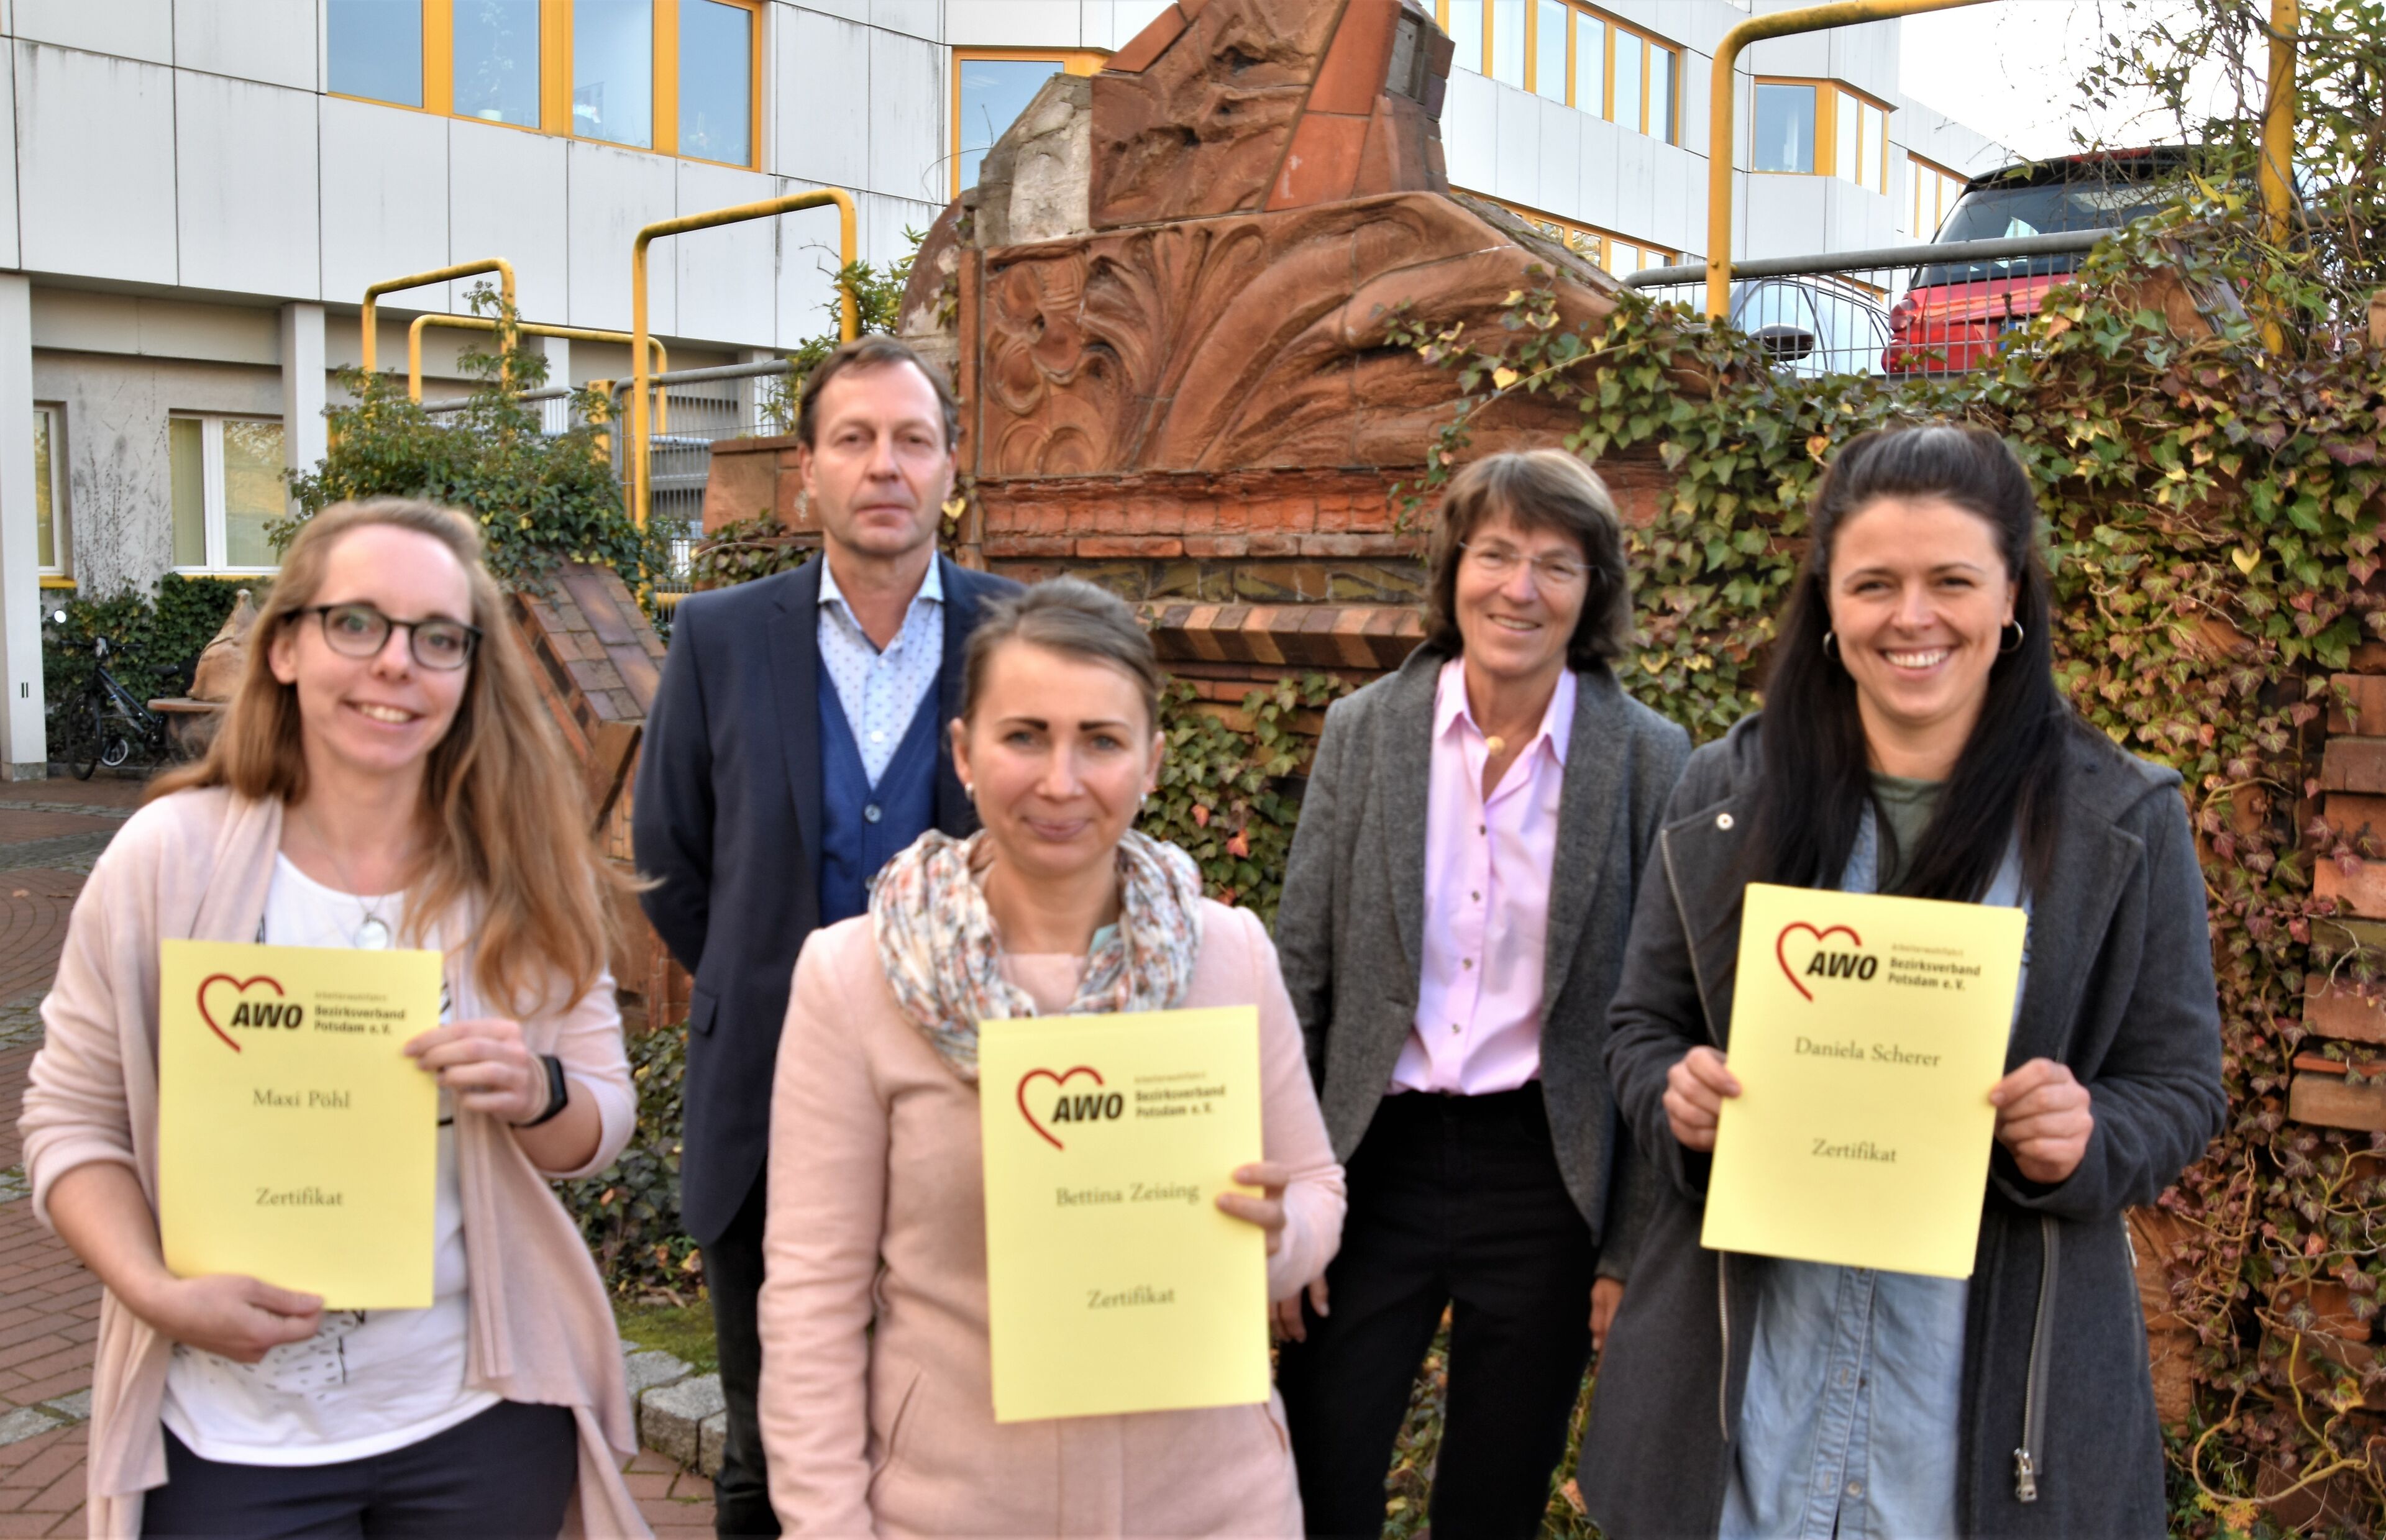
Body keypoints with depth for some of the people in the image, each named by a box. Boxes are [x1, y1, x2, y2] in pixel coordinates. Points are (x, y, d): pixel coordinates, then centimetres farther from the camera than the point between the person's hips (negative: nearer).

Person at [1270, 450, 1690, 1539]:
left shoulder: (1649, 759, -5)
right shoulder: (1363, 730, -2)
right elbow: (1298, 976, 0)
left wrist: (1636, 1249, -2)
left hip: (1548, 1173, 0)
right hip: (1376, 1157, 1)